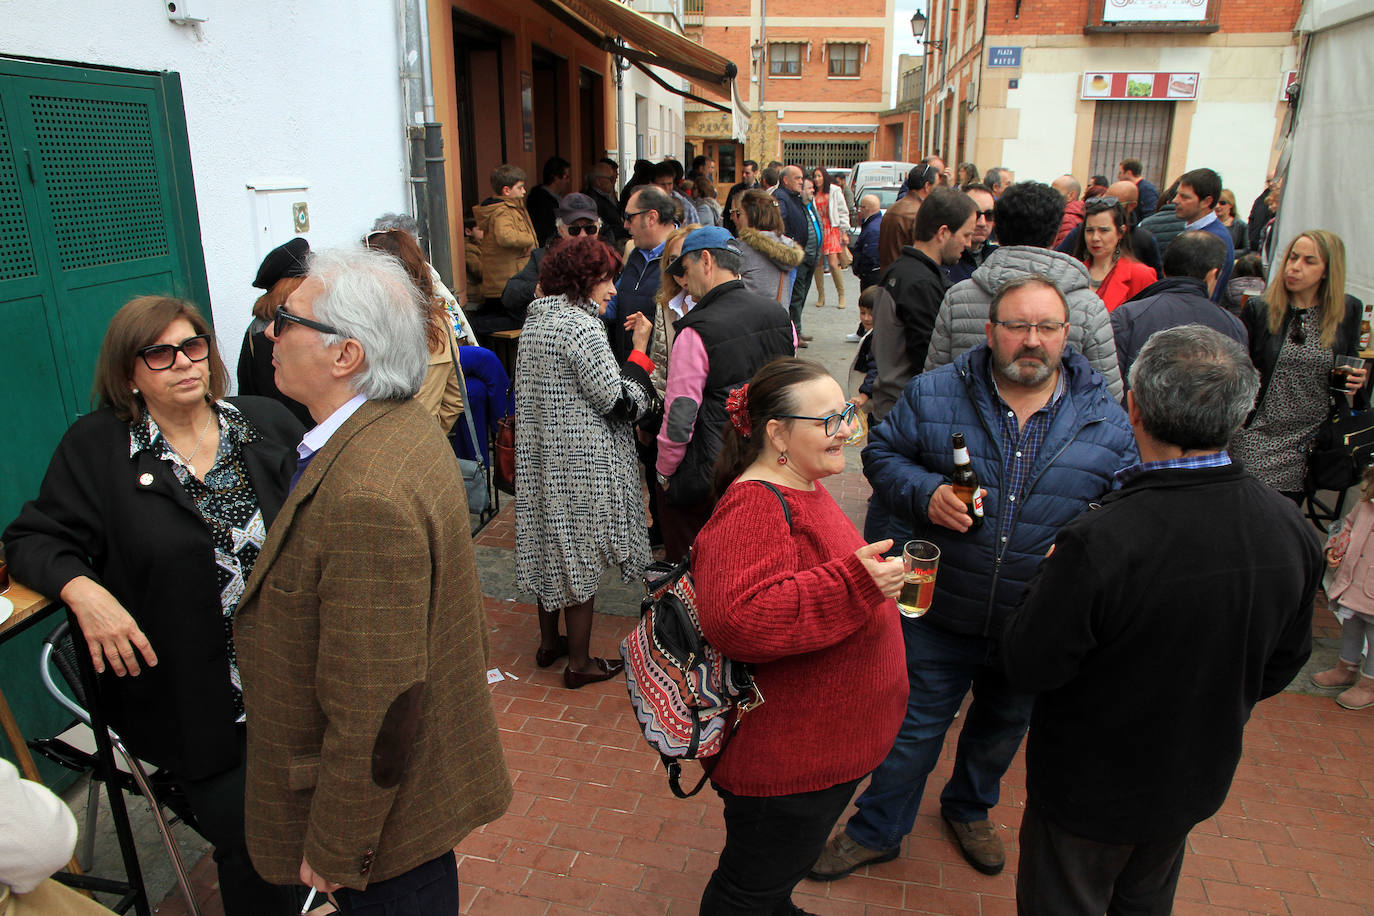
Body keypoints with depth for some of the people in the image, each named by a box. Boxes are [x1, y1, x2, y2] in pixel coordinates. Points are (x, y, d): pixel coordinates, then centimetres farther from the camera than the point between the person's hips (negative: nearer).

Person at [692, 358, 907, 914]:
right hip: (787, 759, -10)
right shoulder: (754, 507, -27)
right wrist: (856, 583, -39)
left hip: (826, 741, 10)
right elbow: (737, 619, -42)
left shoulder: (800, 485, 7)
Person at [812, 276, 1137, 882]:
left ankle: (970, 809, 55)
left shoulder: (1107, 419, -5)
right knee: (914, 724, 12)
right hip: (940, 608, -2)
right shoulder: (933, 394, -8)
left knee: (1004, 726, 25)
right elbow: (881, 451, -1)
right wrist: (924, 491, -20)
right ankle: (877, 831, 34)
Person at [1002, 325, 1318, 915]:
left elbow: (1027, 668, -23)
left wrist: (1050, 580, -8)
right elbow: (1282, 664, 0)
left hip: (1091, 786, -6)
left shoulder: (1098, 544, -37)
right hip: (1198, 781, 6)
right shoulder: (1292, 530, -16)